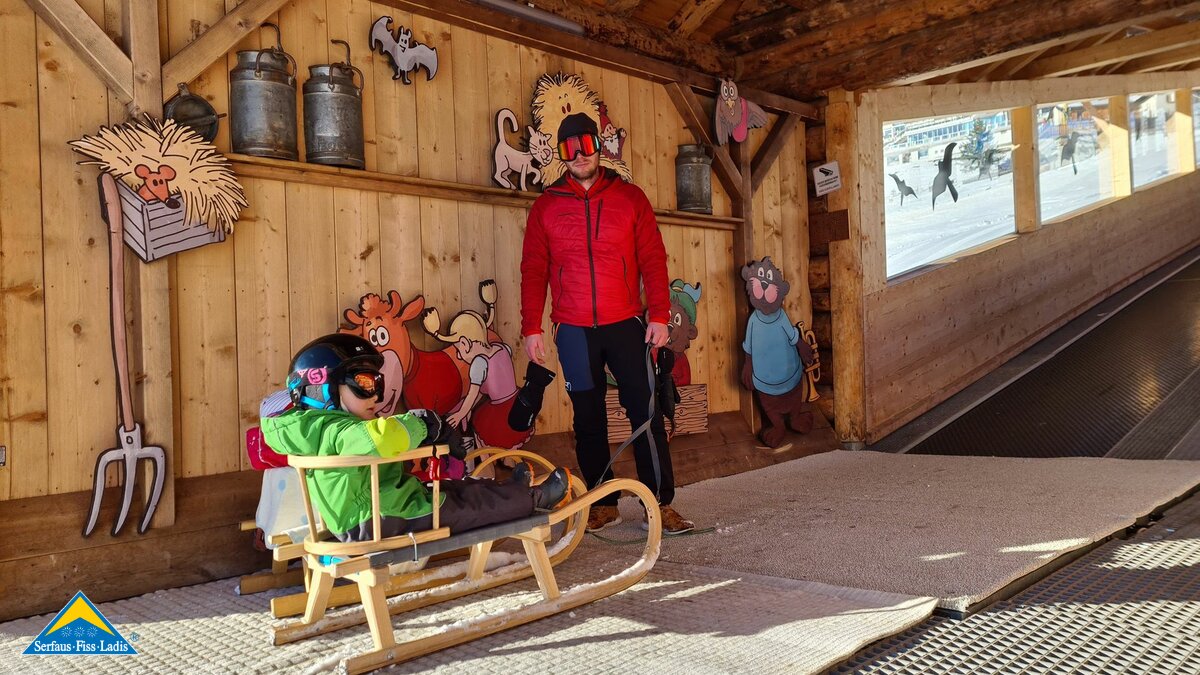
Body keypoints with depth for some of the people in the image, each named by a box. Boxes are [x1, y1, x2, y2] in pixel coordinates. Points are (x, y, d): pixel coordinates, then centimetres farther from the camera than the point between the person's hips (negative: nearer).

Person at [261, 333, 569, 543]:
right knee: (469, 503, 0)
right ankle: (535, 498, 15)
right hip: (380, 523, -10)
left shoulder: (318, 424, 8)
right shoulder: (334, 430, -26)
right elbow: (380, 438, -45)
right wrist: (417, 424, -26)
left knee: (456, 489, 19)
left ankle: (511, 494, 37)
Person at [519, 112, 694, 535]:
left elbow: (653, 259, 2)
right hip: (573, 330, 1)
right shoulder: (546, 206, 7)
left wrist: (659, 315, -7)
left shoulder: (629, 198, 6)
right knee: (588, 420, 7)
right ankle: (604, 505, 18)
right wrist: (531, 329, -1)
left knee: (645, 412, -3)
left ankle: (660, 504, 5)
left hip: (626, 325, -1)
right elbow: (533, 271, 6)